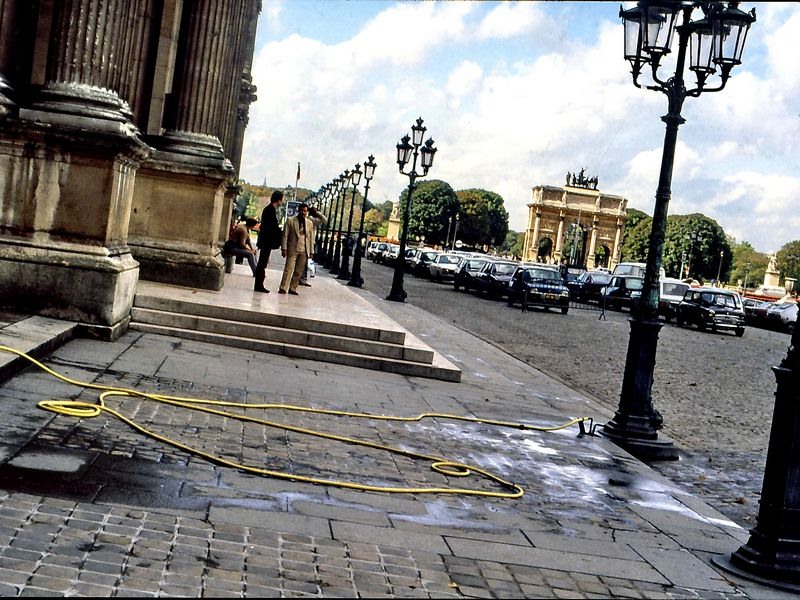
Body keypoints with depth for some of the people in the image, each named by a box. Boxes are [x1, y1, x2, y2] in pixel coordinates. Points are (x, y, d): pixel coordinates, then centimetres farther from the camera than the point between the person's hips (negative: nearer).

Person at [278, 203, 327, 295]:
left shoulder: (310, 223, 9)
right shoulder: (290, 221, 2)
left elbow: (311, 238, 12)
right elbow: (285, 235, 0)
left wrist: (311, 252, 7)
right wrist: (284, 248, -7)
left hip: (304, 251, 3)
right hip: (292, 249, -3)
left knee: (299, 271, 4)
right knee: (288, 269, -8)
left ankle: (293, 289, 11)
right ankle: (283, 288, -6)